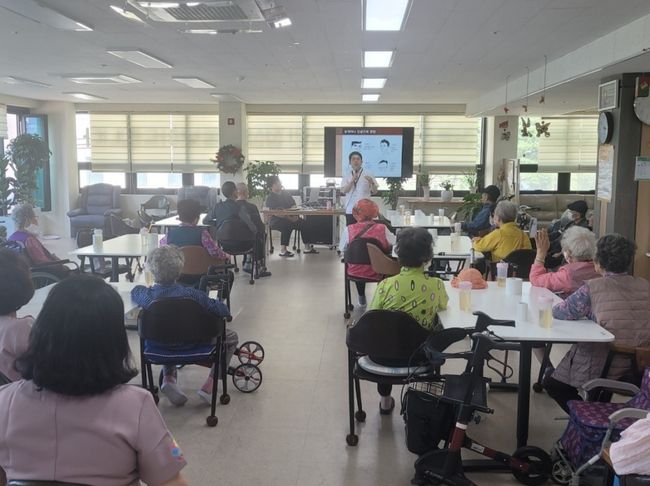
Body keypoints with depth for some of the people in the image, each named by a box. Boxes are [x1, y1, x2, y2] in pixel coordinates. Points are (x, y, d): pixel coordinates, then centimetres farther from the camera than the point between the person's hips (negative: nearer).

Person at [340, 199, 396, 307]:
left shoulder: (349, 230, -15)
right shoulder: (382, 228, -15)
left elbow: (342, 248, -3)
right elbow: (394, 242, -2)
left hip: (356, 273, 1)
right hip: (377, 273, -1)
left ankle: (362, 299, 44)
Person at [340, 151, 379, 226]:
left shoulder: (368, 174, 6)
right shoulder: (347, 175, 9)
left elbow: (375, 191, 4)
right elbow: (343, 191, -3)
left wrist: (371, 183, -16)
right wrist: (352, 180, -15)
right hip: (350, 210, 1)